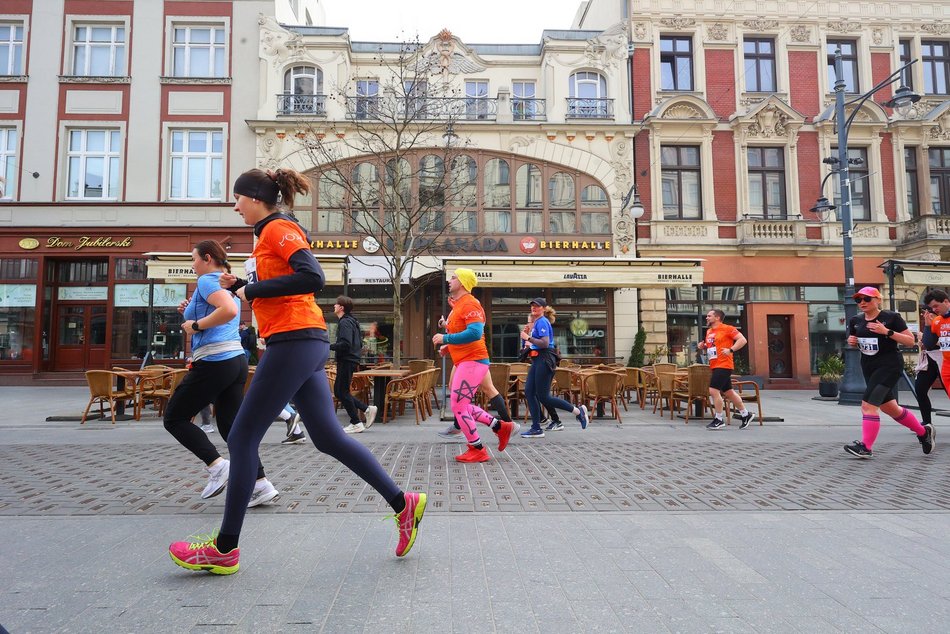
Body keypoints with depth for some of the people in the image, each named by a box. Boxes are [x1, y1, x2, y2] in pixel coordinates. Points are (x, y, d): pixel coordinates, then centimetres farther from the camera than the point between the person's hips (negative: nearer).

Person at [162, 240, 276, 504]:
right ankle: (261, 484, 2)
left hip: (214, 362, -9)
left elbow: (229, 310, -27)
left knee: (174, 418, 7)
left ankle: (216, 465, -5)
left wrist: (196, 324, -16)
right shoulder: (227, 284, 21)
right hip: (237, 360, 9)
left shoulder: (207, 280, -7)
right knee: (230, 426, 10)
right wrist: (191, 312, 17)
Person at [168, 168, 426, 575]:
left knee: (242, 438, -2)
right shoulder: (269, 234, 22)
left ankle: (225, 548, 8)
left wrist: (252, 289, -13)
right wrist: (238, 286, 13)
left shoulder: (278, 228, -6)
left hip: (294, 341, -10)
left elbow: (312, 278, -20)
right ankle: (401, 502, 11)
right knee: (328, 437, 8)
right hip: (304, 343, 10)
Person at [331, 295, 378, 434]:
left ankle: (356, 424, 2)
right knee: (338, 391, 13)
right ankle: (368, 409, 12)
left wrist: (329, 347, -18)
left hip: (346, 361, -10)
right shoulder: (352, 321, 18)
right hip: (351, 360, 10)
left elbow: (345, 344, -25)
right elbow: (358, 344, 23)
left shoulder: (345, 322, -13)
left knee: (342, 392, -3)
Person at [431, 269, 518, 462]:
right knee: (462, 405, 16)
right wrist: (449, 347, 12)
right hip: (465, 362, 11)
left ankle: (477, 450, 5)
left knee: (458, 405, -7)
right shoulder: (458, 305, 18)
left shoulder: (469, 304, -15)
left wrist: (445, 339, -22)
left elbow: (474, 333, -26)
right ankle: (501, 427, 21)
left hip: (472, 361, -11)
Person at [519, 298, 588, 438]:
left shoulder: (542, 322, -10)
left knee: (543, 396, -6)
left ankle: (578, 411, 5)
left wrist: (528, 338, -15)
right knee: (529, 392, 3)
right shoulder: (536, 322, 18)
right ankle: (536, 429, 5)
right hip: (537, 361, 10)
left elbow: (545, 343, -19)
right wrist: (527, 333, 12)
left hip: (544, 360, -10)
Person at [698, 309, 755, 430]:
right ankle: (745, 414, 27)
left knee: (713, 390, -13)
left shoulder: (727, 329, -9)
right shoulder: (708, 331, 15)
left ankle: (718, 420, -4)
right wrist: (703, 346, 7)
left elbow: (743, 340, -13)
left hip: (724, 365, -9)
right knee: (728, 392, 14)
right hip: (715, 366, 9)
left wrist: (731, 350, -22)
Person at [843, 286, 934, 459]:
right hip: (868, 367, 7)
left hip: (889, 365, -7)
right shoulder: (856, 321, 6)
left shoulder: (892, 317, -9)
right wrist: (851, 341, -3)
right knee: (890, 408, 16)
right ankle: (923, 431, 38)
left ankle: (865, 447, -12)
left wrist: (887, 332, -22)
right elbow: (853, 341, 20)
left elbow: (910, 341, -10)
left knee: (868, 404, -17)